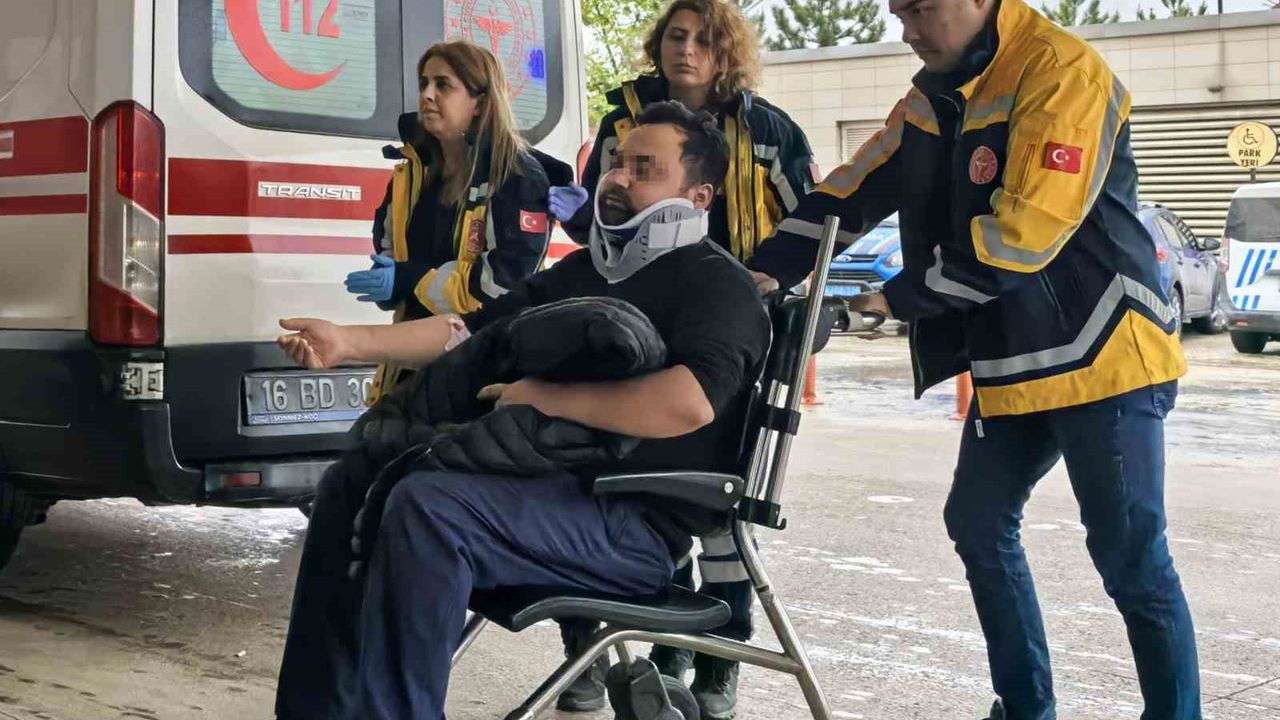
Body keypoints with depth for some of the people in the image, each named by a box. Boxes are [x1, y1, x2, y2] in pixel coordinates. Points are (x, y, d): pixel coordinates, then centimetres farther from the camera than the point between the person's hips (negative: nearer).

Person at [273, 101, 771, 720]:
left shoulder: (715, 283, -7)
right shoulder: (583, 267, 22)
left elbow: (689, 401, -28)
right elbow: (471, 332, 19)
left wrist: (543, 396, -20)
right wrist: (347, 343, 6)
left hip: (634, 523, -10)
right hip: (548, 479, 10)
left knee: (427, 505, -30)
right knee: (351, 484, 8)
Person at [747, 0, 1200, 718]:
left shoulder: (1060, 71, -18)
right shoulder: (934, 97, 9)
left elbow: (1026, 232, -24)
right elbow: (854, 192, 12)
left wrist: (901, 296, -16)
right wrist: (772, 268, -2)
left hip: (1101, 354, -9)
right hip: (1013, 363, 9)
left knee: (1131, 557, -5)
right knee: (979, 524, 13)